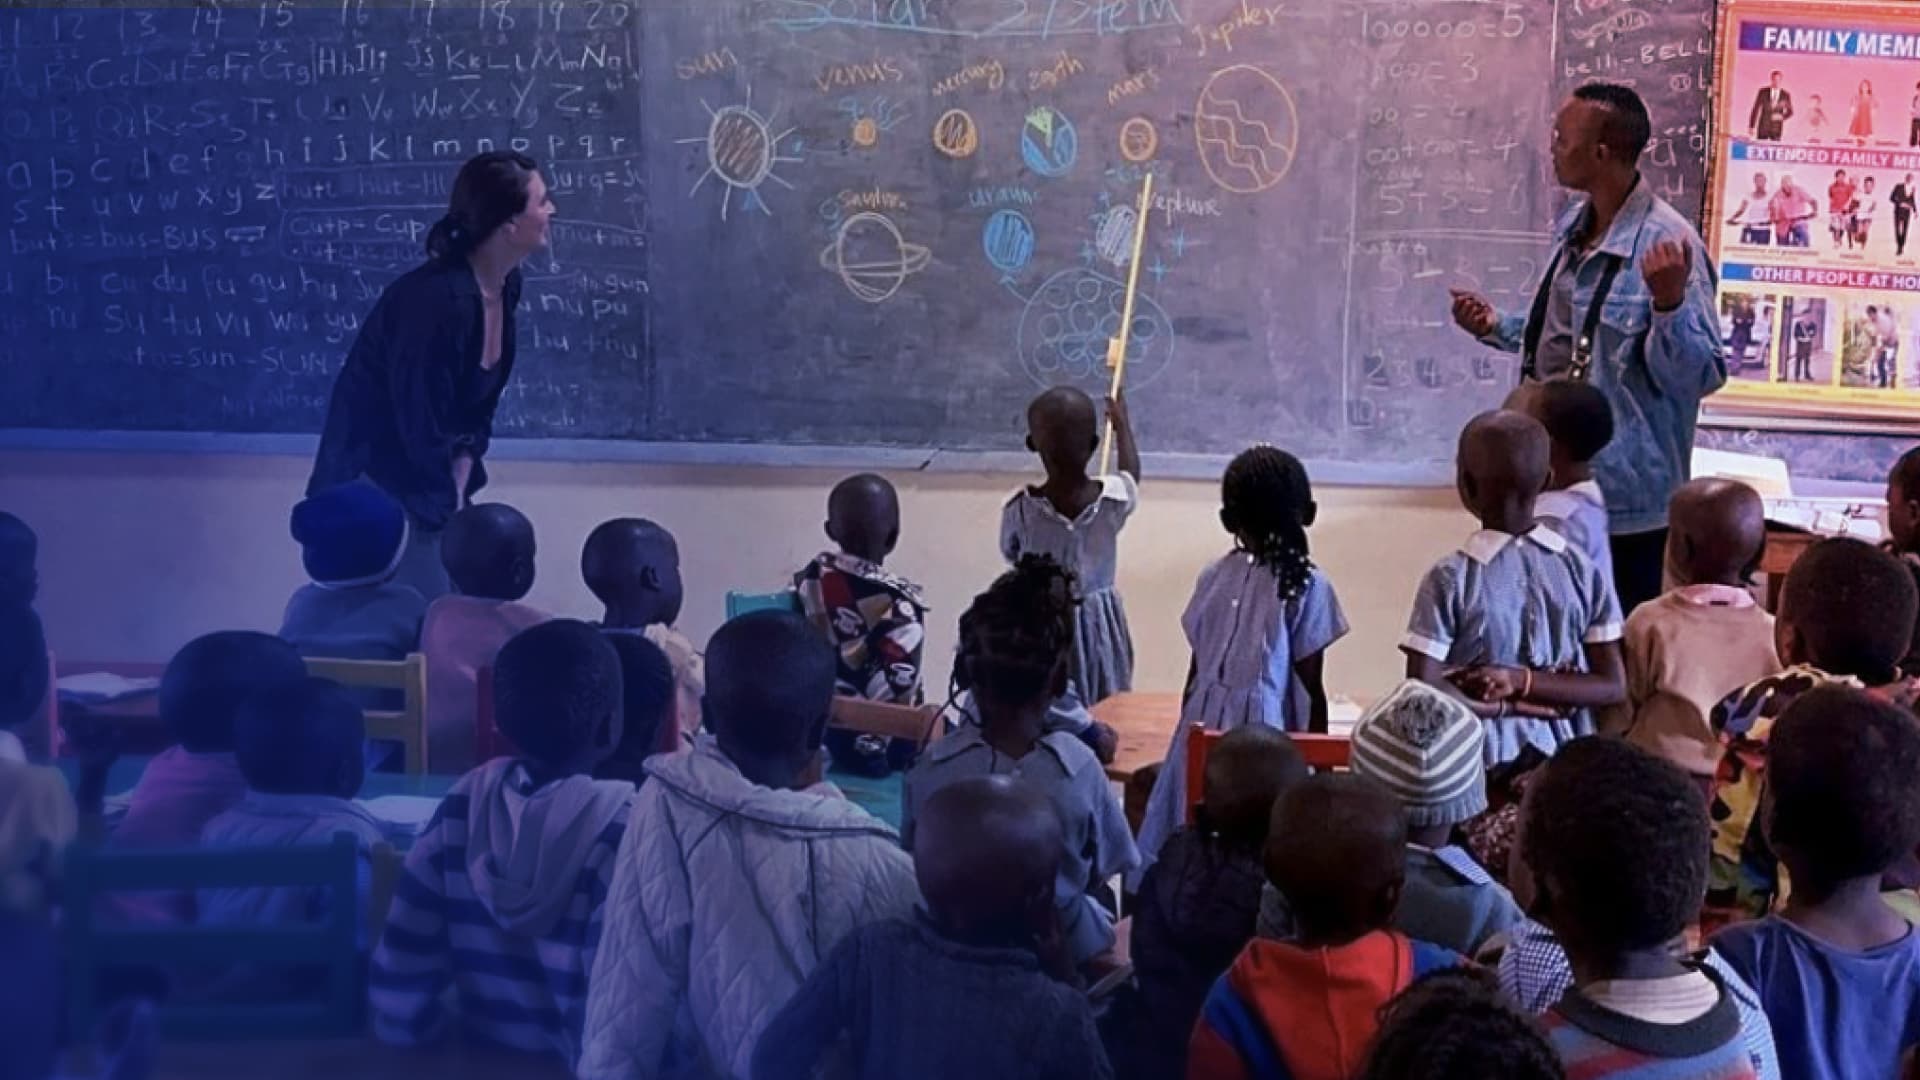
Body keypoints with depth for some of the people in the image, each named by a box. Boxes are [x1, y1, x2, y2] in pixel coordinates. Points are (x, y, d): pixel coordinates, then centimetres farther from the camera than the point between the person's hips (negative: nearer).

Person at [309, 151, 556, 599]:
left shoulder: (505, 288, 0)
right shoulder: (435, 299, -27)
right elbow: (422, 426, -22)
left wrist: (456, 495, -1)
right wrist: (451, 510, -11)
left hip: (433, 482, 8)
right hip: (377, 487, -8)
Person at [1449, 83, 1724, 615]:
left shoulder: (1665, 244, -19)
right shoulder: (1573, 227, 8)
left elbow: (1701, 376, -22)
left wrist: (1670, 300, -37)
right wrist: (1496, 327, 12)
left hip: (1626, 502, -8)